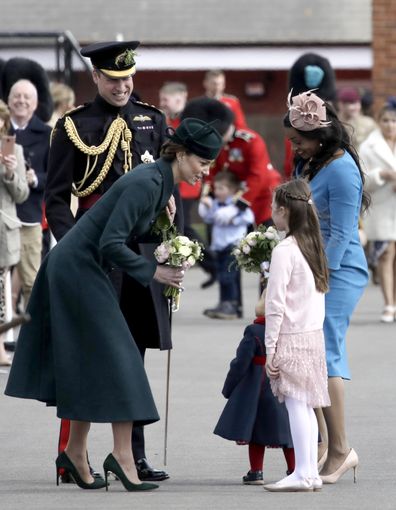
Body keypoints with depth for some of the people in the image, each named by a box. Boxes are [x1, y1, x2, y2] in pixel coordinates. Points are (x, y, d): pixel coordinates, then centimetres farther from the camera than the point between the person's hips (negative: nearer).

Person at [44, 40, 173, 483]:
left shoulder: (152, 121, 12)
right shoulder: (73, 127, 0)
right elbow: (56, 197, -2)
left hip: (145, 251, 4)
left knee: (133, 356, 9)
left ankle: (134, 456, 14)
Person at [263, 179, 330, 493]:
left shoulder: (284, 251, -13)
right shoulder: (314, 248, 11)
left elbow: (275, 304, -14)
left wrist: (271, 348, -11)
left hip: (292, 337, -8)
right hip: (315, 335, 8)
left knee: (296, 404, -8)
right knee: (306, 406, 9)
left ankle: (302, 474, -11)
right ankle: (311, 472, 9)